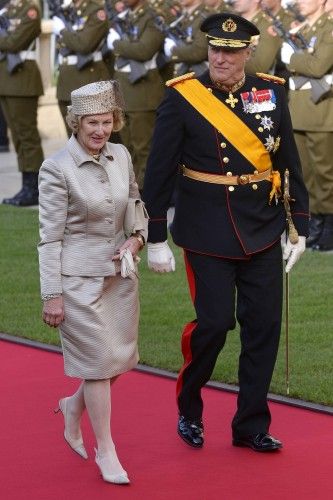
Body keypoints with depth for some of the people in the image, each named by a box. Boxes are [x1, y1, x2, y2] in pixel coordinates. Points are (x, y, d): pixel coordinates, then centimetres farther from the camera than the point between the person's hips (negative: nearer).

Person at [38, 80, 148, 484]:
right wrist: (52, 295, -12)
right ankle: (105, 450, 13)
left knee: (121, 357, 11)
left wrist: (136, 238, -3)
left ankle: (74, 406, 40)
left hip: (121, 272, 6)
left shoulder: (121, 156, 2)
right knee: (98, 359, -1)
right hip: (80, 276, -6)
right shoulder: (56, 169, -14)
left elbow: (136, 205, 18)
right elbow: (50, 236, -12)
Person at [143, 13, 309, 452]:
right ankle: (188, 409, 19)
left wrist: (298, 228, 8)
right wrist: (156, 238, -4)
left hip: (263, 233, 4)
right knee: (215, 323, -7)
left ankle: (251, 426, 17)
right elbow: (159, 170, -4)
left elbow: (289, 163, 9)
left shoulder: (272, 94, 2)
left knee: (264, 327, 5)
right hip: (208, 235, -4)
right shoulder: (182, 97, -7)